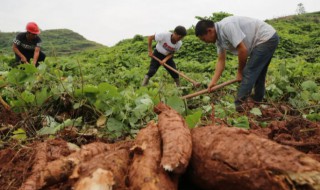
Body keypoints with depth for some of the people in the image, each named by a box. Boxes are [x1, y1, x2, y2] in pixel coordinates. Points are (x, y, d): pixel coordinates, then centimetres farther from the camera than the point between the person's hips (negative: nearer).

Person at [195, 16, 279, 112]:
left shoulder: (226, 26, -26)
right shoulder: (219, 37, 4)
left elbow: (243, 50, -25)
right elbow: (221, 60, 9)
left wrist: (240, 71, -9)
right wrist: (213, 82, 4)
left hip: (267, 38, -10)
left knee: (248, 73, -12)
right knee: (257, 73, 19)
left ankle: (238, 104, -9)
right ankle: (257, 98, 33)